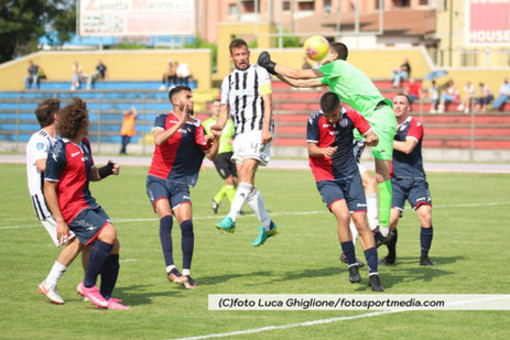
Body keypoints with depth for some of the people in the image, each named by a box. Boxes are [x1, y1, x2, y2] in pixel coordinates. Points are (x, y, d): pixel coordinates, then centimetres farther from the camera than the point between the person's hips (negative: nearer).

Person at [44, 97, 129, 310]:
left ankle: (106, 298, 11)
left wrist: (107, 170, 2)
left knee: (114, 244, 1)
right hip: (71, 207, -9)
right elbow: (49, 187, -14)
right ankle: (88, 285, -11)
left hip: (88, 203, 9)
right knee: (108, 233, -23)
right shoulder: (61, 151, -16)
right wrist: (59, 221, -18)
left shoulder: (84, 144, 11)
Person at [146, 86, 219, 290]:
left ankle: (186, 273, -2)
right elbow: (158, 140, -21)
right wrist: (180, 123, -26)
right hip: (157, 179, -3)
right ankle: (170, 269, -26)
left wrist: (216, 138, -11)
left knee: (186, 223, -12)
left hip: (180, 183, 3)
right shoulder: (163, 120, 1)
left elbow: (211, 155, 7)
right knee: (166, 218, -23)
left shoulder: (196, 126, 9)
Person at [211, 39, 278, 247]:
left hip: (258, 131, -6)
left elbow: (267, 101, -5)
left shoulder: (260, 73, 3)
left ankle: (231, 219, -33)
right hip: (240, 134, 6)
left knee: (247, 172, -21)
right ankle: (267, 225, 13)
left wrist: (266, 128, -18)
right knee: (246, 183, 2)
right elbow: (225, 109, 17)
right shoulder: (228, 80, 19)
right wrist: (219, 126, -4)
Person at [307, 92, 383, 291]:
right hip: (326, 177, -2)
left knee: (361, 222, -5)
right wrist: (323, 151, -27)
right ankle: (352, 264, -7)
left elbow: (372, 136, -3)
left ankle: (374, 275, 0)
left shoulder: (351, 116, -7)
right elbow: (311, 150, -5)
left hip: (350, 175, 2)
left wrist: (372, 139, -28)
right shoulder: (315, 120, -10)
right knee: (343, 215, -24)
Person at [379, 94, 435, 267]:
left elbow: (407, 147, -16)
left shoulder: (415, 124, -1)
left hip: (416, 179, -3)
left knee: (425, 215, -19)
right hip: (395, 180, 3)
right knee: (391, 220, -13)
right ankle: (391, 256, 11)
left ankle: (424, 257, -3)